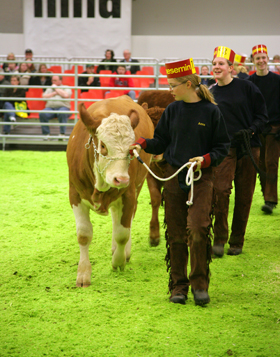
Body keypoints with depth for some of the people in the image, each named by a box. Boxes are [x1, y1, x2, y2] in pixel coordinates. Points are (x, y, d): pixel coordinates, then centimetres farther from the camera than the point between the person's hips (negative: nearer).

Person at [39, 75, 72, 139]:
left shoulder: (66, 88, 16)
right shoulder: (49, 89, 28)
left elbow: (66, 95, -6)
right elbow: (44, 97, 11)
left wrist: (56, 88, 5)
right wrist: (54, 93, 5)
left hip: (63, 106, -3)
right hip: (50, 107, 3)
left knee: (62, 113, -41)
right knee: (42, 114, -31)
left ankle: (62, 134, -37)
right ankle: (46, 134, -25)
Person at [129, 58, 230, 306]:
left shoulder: (211, 111, -3)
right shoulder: (173, 110, 8)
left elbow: (222, 146, 1)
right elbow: (161, 141, 11)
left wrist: (206, 160, -15)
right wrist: (142, 144, -7)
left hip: (201, 177, -4)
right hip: (173, 176, 4)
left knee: (197, 229, -17)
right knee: (175, 234, 5)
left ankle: (200, 284, -3)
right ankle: (178, 285, 15)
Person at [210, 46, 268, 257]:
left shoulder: (246, 87, 0)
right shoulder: (210, 94, 8)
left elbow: (262, 115, 3)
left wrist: (251, 131, -14)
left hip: (248, 148, -1)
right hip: (224, 149, 1)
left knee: (244, 196, 3)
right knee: (220, 190, -16)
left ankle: (237, 242, 15)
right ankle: (219, 240, -5)